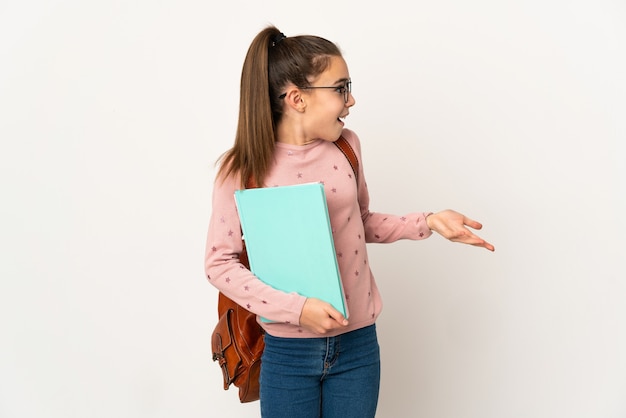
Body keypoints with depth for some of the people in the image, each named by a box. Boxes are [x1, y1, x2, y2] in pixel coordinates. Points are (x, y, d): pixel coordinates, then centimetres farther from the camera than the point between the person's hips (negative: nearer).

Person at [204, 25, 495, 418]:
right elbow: (219, 263, -10)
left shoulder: (346, 145, -1)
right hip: (288, 352, -3)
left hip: (358, 344, 3)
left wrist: (429, 221, 0)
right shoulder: (242, 168, -12)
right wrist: (295, 308, -20)